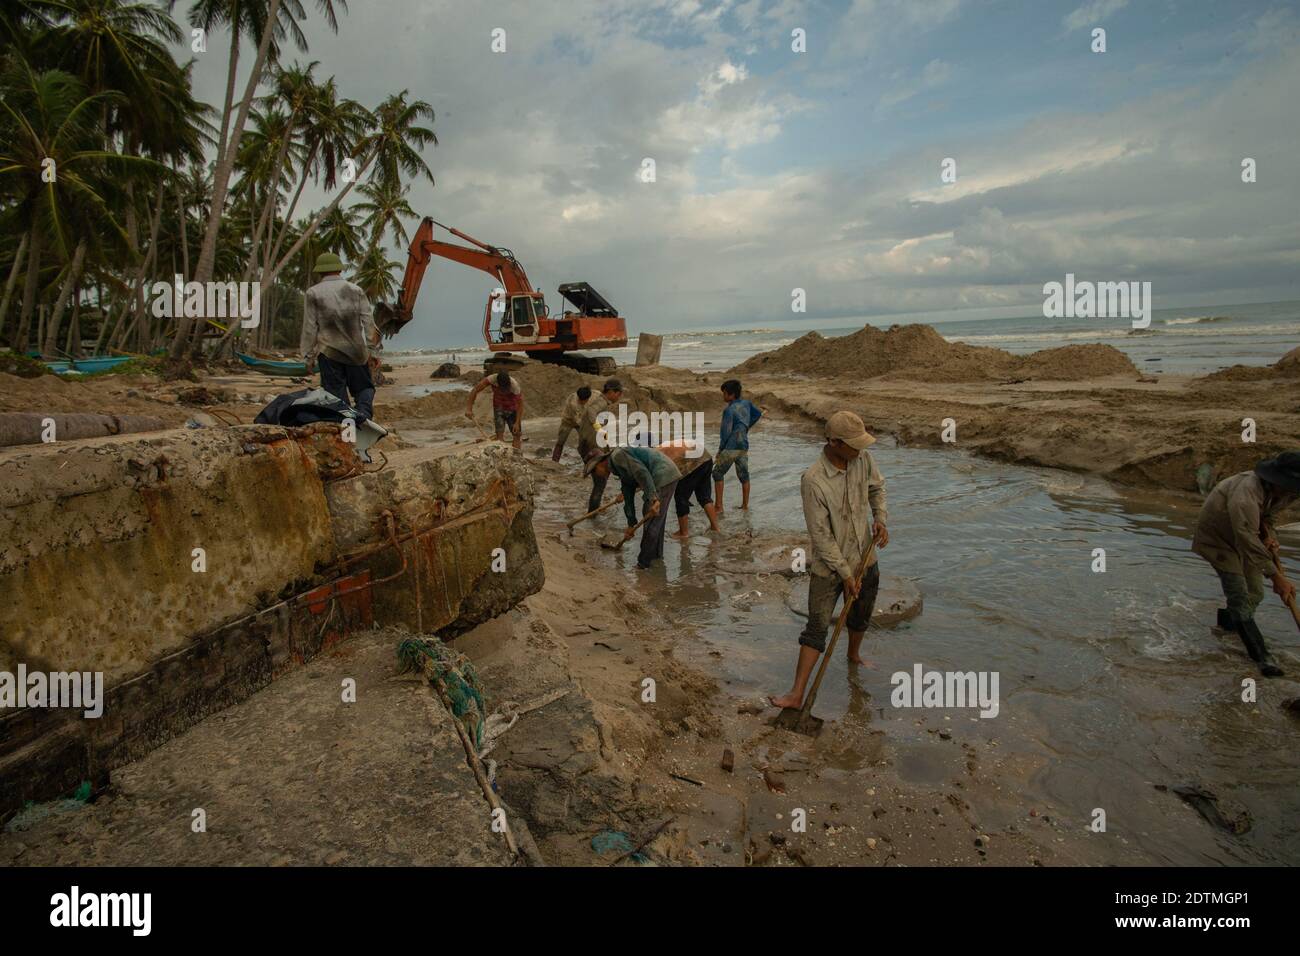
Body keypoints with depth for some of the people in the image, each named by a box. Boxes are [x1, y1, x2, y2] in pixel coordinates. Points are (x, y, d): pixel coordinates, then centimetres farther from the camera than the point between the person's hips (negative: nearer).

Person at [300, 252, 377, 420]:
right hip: (356, 350, 1)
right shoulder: (356, 291, 6)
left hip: (328, 351, -1)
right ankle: (364, 410, -16)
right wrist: (370, 348, 9)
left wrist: (309, 357, 6)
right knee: (364, 386, 12)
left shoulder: (313, 293, 1)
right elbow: (368, 322, 3)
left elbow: (309, 328, 1)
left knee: (336, 393, 5)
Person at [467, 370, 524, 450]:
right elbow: (475, 390, -23)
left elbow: (520, 404, -25)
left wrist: (517, 422, -26)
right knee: (499, 433, -4)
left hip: (512, 408, -1)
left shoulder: (515, 385, -34)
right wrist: (469, 409, -27)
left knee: (517, 434, -2)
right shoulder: (492, 379, -30)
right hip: (499, 407, 1)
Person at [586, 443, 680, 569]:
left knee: (651, 519, 1)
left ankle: (643, 562, 11)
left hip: (663, 476, -10)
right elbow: (628, 498, 27)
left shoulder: (617, 456, -7)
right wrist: (631, 525, 30)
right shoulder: (622, 471, 22)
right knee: (657, 516, 23)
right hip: (669, 474, 10)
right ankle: (656, 552, 38)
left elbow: (642, 472, -20)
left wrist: (653, 499, -25)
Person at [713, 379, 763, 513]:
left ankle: (718, 506, 4)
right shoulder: (746, 403, 5)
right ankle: (745, 505, 22)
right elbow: (758, 413, 22)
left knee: (717, 474, 8)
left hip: (730, 448, -6)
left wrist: (720, 450, -4)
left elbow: (726, 432, -15)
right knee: (744, 476, 17)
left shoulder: (729, 410, -15)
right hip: (744, 447, 6)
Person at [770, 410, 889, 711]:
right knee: (817, 627, -3)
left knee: (861, 616, 25)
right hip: (828, 567, -6)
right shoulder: (813, 480, -27)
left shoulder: (863, 460, -9)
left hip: (865, 559, 6)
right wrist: (845, 573, -18)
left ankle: (854, 655, 55)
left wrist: (880, 519, -4)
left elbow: (877, 487, 14)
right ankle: (797, 694, 3)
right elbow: (821, 535, -22)